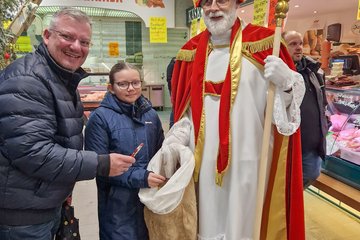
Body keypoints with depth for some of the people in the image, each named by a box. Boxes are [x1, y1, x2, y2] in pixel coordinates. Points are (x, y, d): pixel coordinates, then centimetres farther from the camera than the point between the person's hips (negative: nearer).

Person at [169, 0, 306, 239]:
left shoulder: (263, 41, -3)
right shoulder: (191, 51, 9)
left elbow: (284, 102, -3)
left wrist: (286, 81, -23)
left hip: (247, 159, -3)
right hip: (203, 158, 4)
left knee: (244, 220, 10)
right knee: (208, 218, 17)